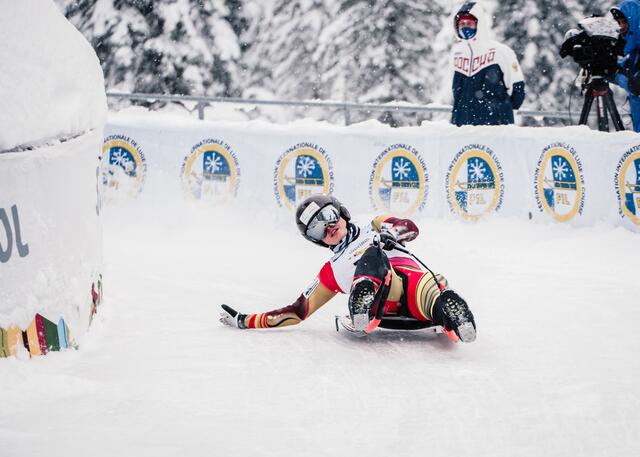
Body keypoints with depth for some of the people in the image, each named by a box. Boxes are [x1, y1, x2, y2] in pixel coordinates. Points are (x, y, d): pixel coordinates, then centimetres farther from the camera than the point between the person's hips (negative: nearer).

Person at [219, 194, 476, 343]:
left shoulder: (373, 229, 35)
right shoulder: (331, 273, 38)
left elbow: (410, 228, 16)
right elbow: (298, 311, 38)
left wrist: (388, 232, -7)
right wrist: (246, 321, 35)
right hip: (385, 301, 0)